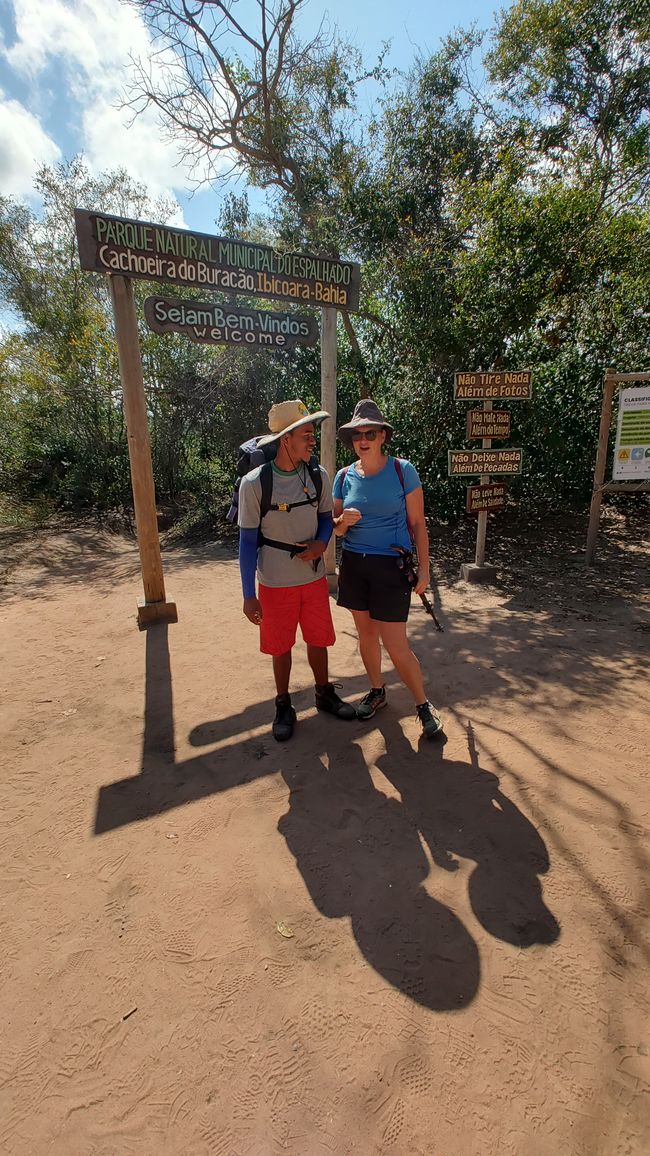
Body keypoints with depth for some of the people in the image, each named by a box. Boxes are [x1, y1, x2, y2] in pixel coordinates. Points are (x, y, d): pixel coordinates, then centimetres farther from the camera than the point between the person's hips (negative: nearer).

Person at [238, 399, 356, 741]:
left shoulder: (318, 476, -5)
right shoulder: (254, 483, -15)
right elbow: (248, 540, -10)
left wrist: (322, 543, -13)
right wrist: (248, 595, -11)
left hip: (314, 577, 3)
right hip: (275, 584, -3)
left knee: (318, 639, 17)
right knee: (280, 647, 12)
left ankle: (324, 694, 40)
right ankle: (283, 706, 34)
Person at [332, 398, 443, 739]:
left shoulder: (402, 471, -7)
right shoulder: (345, 476, 3)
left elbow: (417, 523, -3)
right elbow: (335, 528, 8)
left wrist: (423, 568, -5)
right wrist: (343, 522, -15)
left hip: (390, 567, -4)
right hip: (353, 565, 4)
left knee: (396, 646, -4)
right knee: (366, 633, 16)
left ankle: (423, 704, 19)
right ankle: (377, 691, 38)